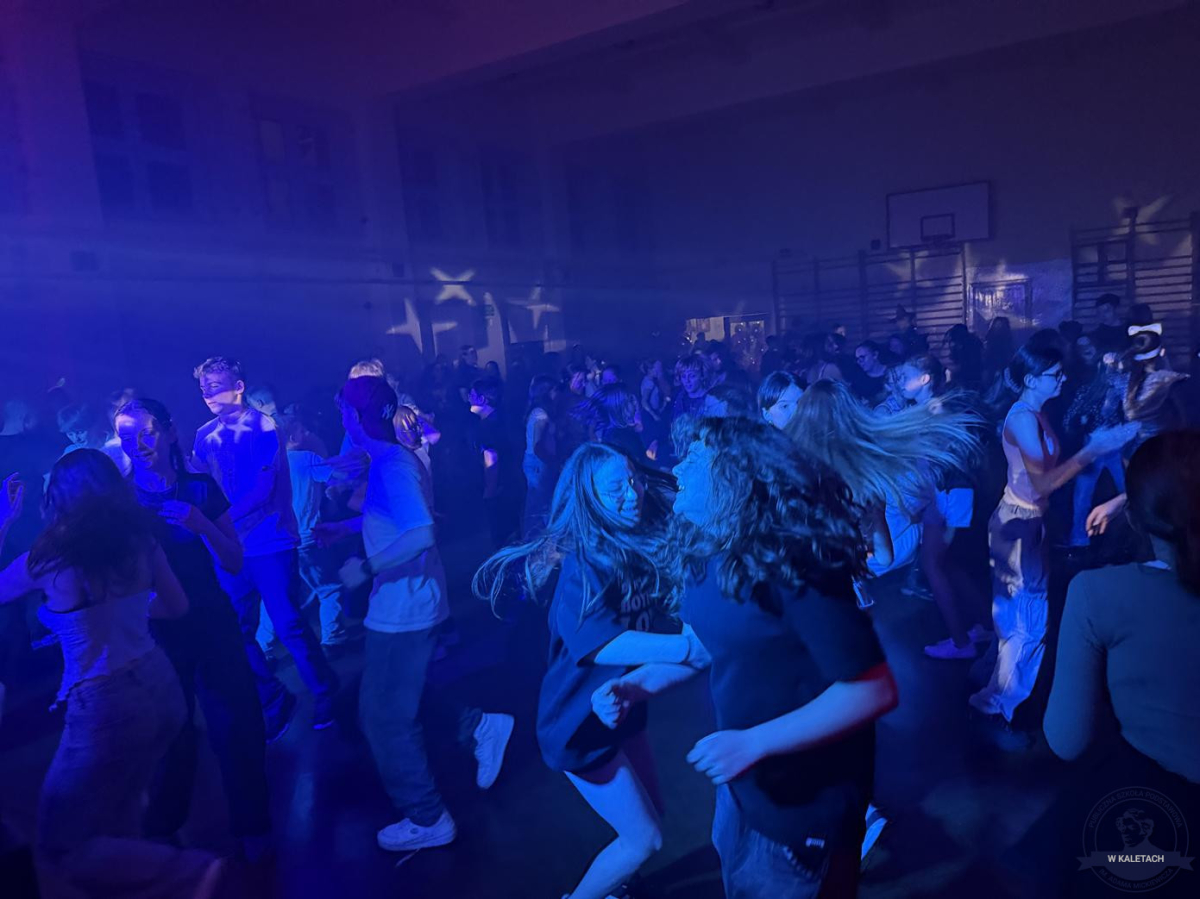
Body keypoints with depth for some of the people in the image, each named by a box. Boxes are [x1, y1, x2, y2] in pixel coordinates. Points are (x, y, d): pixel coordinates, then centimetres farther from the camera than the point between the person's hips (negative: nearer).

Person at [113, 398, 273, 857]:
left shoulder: (201, 487, -2)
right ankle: (164, 831, 38)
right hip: (156, 631, -1)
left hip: (212, 622, 1)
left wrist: (203, 525, -19)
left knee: (236, 725, 2)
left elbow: (234, 562, -3)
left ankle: (251, 826, 22)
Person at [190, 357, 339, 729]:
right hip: (229, 547, 5)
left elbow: (263, 489, -15)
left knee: (289, 626, -3)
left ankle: (325, 695, 16)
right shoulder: (205, 436, 9)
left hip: (270, 543, -5)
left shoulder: (262, 426, -6)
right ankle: (273, 699, 26)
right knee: (238, 631, 8)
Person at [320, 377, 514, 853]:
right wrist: (343, 527, 21)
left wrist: (367, 569, -24)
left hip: (402, 607, -10)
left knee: (385, 716, 4)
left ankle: (427, 820, 19)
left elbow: (421, 534, -32)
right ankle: (480, 727, 24)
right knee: (399, 701, 23)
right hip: (408, 600, 10)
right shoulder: (393, 459, 9)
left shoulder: (392, 467, -22)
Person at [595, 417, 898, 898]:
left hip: (804, 795, -7)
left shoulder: (791, 563, -29)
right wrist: (635, 684, -3)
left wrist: (754, 743, -32)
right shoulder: (708, 553, -4)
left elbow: (875, 690, -30)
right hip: (741, 778, 8)